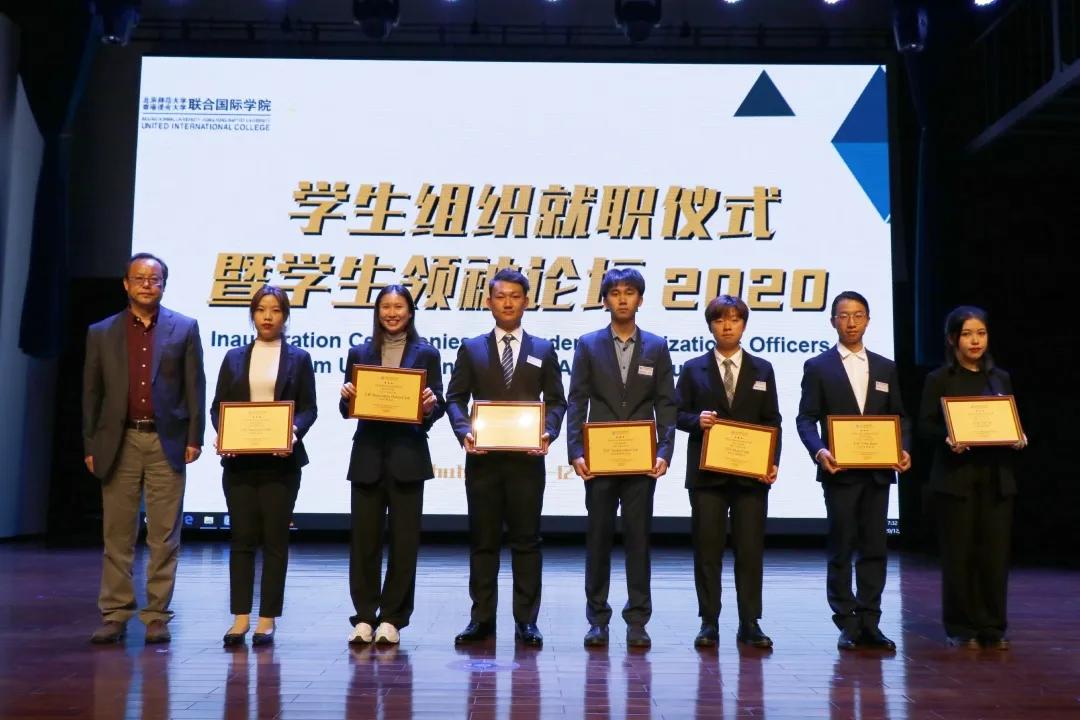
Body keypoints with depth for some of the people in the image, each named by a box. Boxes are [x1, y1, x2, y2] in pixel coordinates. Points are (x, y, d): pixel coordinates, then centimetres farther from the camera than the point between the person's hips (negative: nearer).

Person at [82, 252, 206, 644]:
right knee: (117, 535, 5)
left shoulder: (184, 328, 5)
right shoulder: (101, 333, 9)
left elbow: (195, 387, 3)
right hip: (119, 444, 1)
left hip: (167, 442, -1)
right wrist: (90, 446, 4)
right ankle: (114, 615, 14)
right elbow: (91, 394, 9)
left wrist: (194, 438, -3)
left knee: (164, 535, 2)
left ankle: (157, 617, 9)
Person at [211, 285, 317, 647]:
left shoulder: (299, 358, 7)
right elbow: (218, 405, 9)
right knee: (242, 538, 3)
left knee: (275, 540, 2)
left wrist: (293, 432, -18)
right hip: (239, 460, 2)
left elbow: (308, 408, 2)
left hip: (280, 460, -2)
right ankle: (240, 618, 8)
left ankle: (267, 620, 8)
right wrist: (222, 435, -10)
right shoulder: (234, 357, 13)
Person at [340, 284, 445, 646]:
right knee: (364, 538, 2)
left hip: (408, 456, -1)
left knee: (404, 539, 1)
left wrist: (431, 404, -18)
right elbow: (347, 409, 10)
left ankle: (391, 619, 11)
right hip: (368, 456, 1)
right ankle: (364, 616, 13)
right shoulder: (359, 353, 11)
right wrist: (347, 396, -11)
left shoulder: (426, 354, 7)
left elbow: (437, 406, 4)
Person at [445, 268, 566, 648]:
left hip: (526, 457, 0)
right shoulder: (471, 349, 10)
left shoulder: (543, 350, 10)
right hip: (482, 457, 0)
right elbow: (455, 398, 6)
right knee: (483, 540, 5)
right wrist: (464, 431, -13)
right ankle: (482, 618, 13)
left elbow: (556, 401, 7)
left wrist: (548, 432, -12)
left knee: (526, 539, 3)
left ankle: (526, 620, 10)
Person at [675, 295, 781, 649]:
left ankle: (749, 624, 10)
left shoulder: (762, 370, 11)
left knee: (750, 549, 1)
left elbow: (772, 422, 8)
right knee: (707, 549, 2)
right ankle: (709, 622, 10)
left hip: (751, 472, 1)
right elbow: (678, 414, 5)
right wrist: (697, 419, -16)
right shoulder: (693, 369, 8)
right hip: (706, 472, 0)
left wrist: (773, 462, -5)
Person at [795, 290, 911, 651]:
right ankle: (847, 624, 10)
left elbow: (899, 417, 12)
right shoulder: (817, 367, 3)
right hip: (839, 471, -3)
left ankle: (869, 623, 13)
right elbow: (806, 418, -2)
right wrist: (818, 450, -20)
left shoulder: (886, 368, 13)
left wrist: (904, 448, -6)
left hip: (878, 471, 3)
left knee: (874, 549, 5)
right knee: (841, 549, 2)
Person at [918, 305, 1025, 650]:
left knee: (995, 552, 1)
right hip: (957, 477, -3)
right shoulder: (939, 379, 1)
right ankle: (961, 628, 11)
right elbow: (925, 425, -2)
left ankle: (992, 628, 11)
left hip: (996, 477, 3)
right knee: (959, 553, 0)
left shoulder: (1001, 378, 13)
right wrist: (947, 438, -21)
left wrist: (1019, 437, -5)